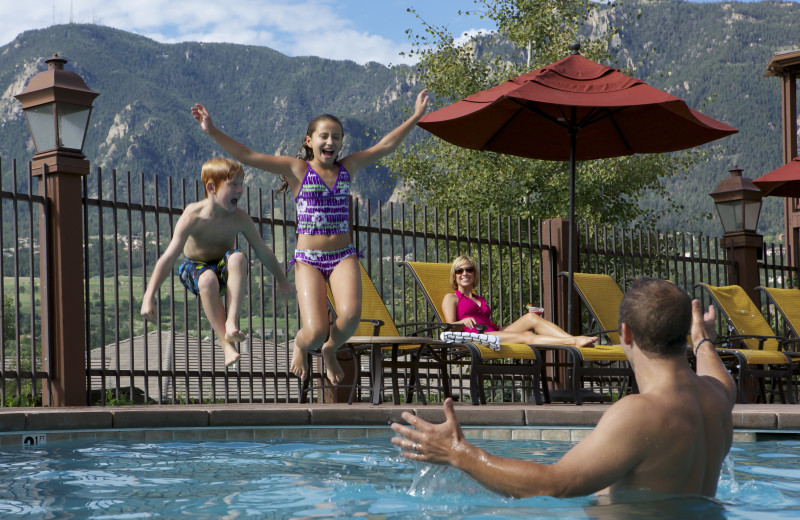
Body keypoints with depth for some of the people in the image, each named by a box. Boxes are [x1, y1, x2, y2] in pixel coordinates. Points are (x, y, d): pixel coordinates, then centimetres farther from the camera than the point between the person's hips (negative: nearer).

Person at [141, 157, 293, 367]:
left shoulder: (240, 218, -15)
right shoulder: (193, 217, -23)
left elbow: (263, 252, -2)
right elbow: (168, 258, -25)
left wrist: (282, 281, 7)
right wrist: (149, 297, -30)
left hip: (225, 270, 2)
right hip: (195, 268, -2)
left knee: (238, 257, -33)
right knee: (208, 280, -38)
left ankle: (231, 322, -37)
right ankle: (227, 346, -34)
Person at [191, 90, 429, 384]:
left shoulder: (347, 167, 10)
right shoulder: (297, 170, 0)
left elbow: (386, 145, 16)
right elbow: (247, 156, -5)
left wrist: (415, 117, 17)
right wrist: (212, 132, -11)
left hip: (344, 257, 3)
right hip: (308, 259, -3)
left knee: (350, 314, -25)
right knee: (315, 333, -16)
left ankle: (331, 350, 10)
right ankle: (300, 346, 24)